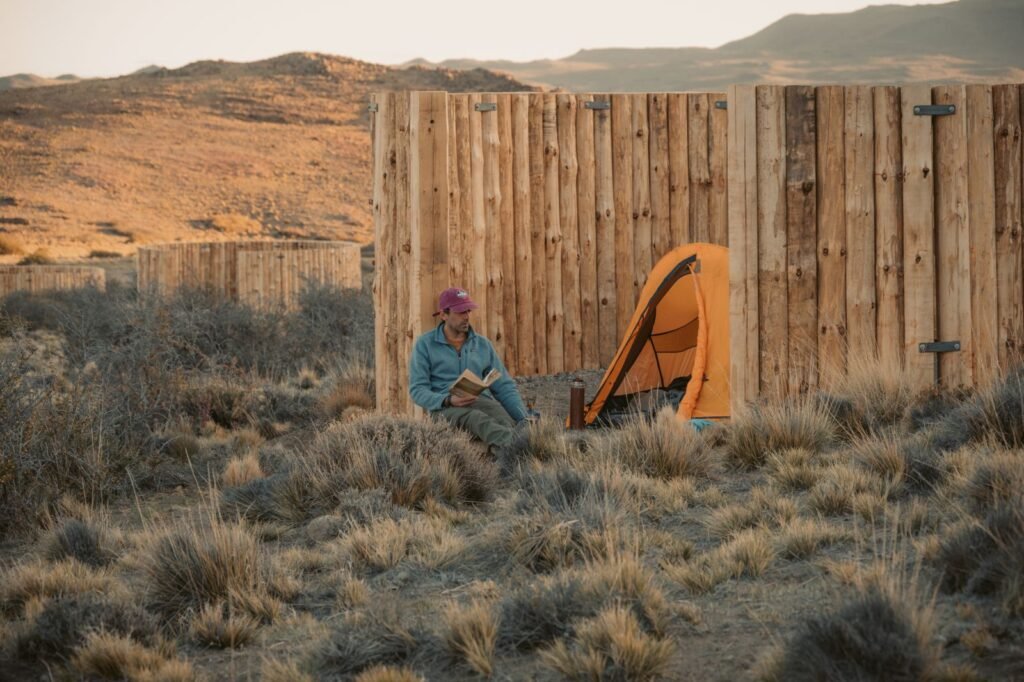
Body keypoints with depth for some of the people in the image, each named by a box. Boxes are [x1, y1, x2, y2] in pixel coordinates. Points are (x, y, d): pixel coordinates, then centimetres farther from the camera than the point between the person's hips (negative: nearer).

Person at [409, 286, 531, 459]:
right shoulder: (425, 344, 8)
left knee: (504, 420, -35)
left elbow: (504, 386, 15)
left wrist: (524, 418, -2)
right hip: (445, 406, -4)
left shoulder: (482, 344, 18)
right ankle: (513, 446, -71)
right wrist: (449, 400, -19)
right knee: (476, 418, -41)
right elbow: (417, 390, 0)